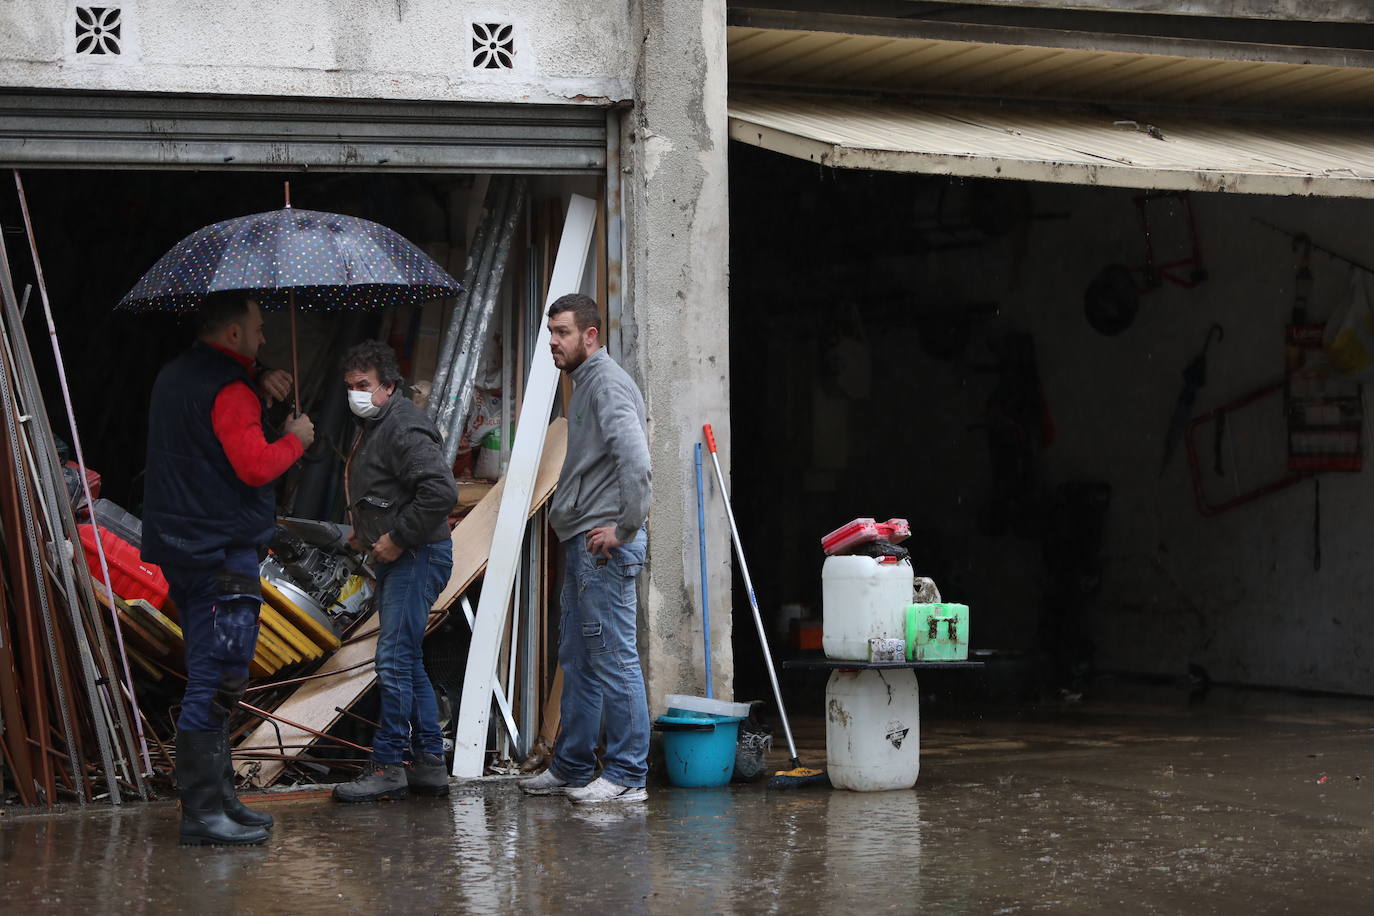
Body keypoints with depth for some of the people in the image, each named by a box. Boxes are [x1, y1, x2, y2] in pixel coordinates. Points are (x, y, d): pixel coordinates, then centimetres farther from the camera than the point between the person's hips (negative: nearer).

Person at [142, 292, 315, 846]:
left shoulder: (175, 377, 16)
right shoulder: (228, 389, -14)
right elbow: (255, 466, -21)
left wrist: (259, 389, 10)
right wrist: (296, 440, -3)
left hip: (180, 545, 10)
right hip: (221, 550, -10)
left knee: (211, 678, 15)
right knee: (217, 681, -10)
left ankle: (219, 797, 21)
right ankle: (202, 811, -12)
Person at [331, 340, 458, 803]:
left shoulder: (404, 429, -17)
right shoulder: (373, 427, 16)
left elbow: (441, 491, -28)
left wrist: (398, 538, -21)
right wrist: (365, 533, 14)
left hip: (417, 557, -11)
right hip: (395, 559, 11)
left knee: (394, 661, -10)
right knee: (408, 664, 13)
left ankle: (387, 766, -6)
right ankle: (429, 763, 18)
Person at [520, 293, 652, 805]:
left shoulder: (607, 383, -13)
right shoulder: (585, 383, 20)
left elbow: (635, 459, -27)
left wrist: (625, 529, -22)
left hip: (605, 546, -11)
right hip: (583, 545, 11)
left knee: (614, 659, -7)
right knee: (578, 660, 16)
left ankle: (627, 777, -3)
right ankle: (572, 768, 24)